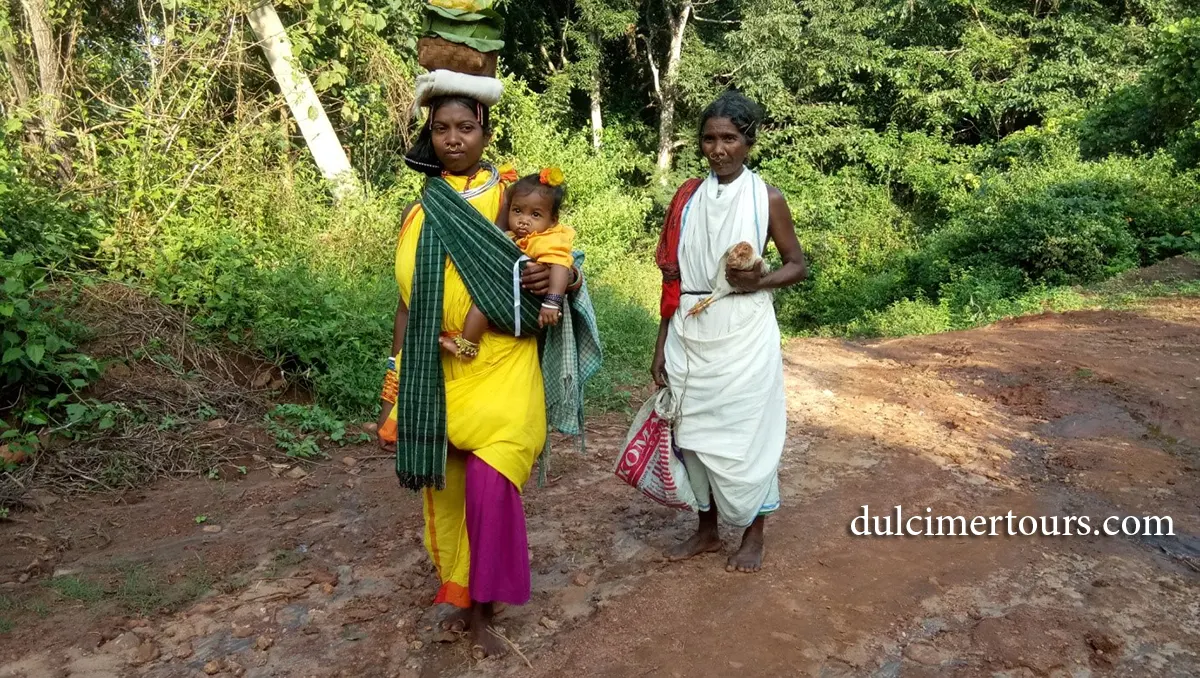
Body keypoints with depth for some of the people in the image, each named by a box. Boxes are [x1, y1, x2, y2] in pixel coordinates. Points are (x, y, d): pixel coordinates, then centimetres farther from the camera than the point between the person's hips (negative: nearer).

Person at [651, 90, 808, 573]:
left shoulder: (767, 199, -4)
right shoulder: (688, 198, 5)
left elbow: (797, 265, 3)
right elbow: (673, 279, 6)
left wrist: (759, 281, -19)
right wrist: (661, 346, 4)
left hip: (743, 337, -3)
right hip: (690, 335, 4)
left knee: (745, 434, 5)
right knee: (694, 433, 11)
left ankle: (754, 534, 26)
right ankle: (706, 529, 30)